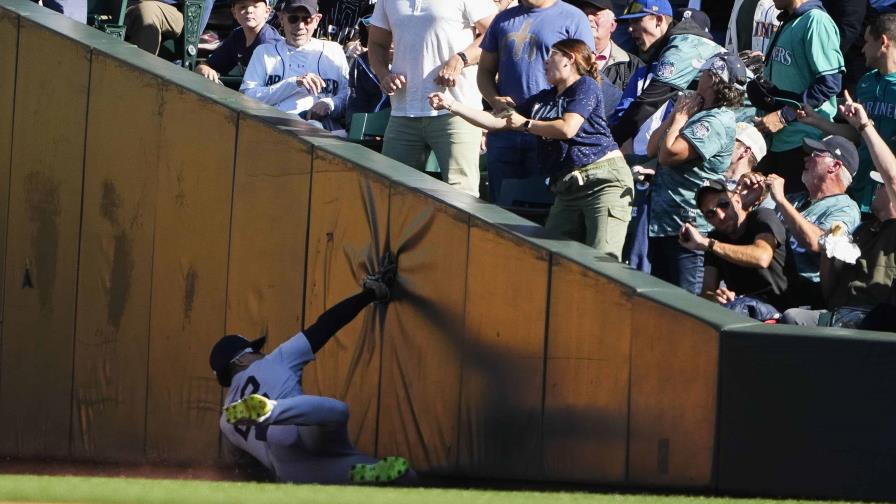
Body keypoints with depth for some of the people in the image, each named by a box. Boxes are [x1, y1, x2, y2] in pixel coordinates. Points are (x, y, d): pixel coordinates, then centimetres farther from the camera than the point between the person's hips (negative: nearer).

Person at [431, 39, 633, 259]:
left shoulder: (585, 86, 1)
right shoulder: (542, 100, 23)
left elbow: (567, 129, -13)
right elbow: (495, 122, 25)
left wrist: (524, 124, 2)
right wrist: (451, 105, 20)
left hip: (603, 180, -8)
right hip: (568, 188, 8)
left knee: (602, 262, -20)